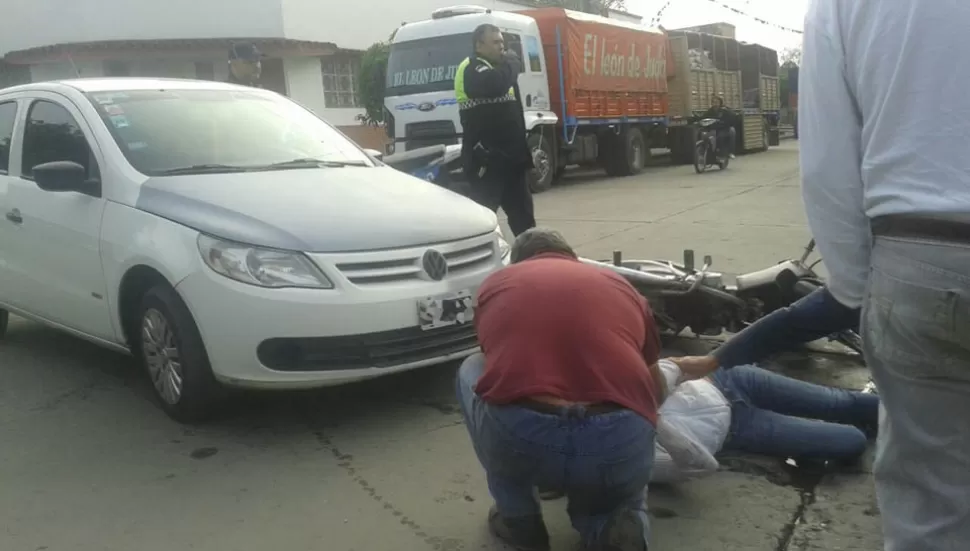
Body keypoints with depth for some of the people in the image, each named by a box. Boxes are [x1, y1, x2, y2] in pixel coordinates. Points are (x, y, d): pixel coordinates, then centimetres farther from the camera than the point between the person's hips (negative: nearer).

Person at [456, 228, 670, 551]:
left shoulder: (496, 284, 24)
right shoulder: (618, 285, 26)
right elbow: (657, 390, 39)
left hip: (517, 439, -2)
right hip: (621, 445, 3)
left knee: (471, 372, 33)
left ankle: (519, 520, 28)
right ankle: (619, 524, 6)